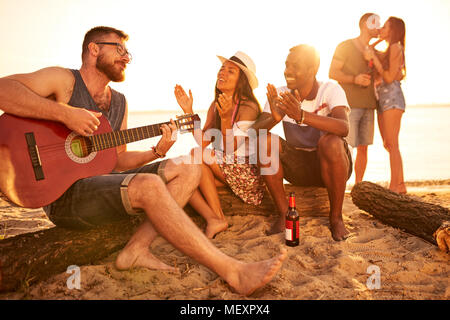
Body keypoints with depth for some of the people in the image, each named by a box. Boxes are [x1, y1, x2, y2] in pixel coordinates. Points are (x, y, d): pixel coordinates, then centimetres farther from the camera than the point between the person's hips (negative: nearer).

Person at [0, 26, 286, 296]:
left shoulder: (120, 102, 15)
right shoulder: (63, 80, -4)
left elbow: (118, 160, 13)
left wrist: (157, 152, -3)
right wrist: (65, 113, -28)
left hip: (103, 181, 8)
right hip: (65, 194, -8)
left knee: (189, 170, -1)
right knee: (149, 186, -35)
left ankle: (136, 249, -14)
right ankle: (235, 272, -32)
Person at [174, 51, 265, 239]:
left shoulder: (248, 107, -12)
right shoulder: (215, 105, 8)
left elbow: (231, 150, -18)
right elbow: (203, 142, 0)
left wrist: (225, 118, -31)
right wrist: (189, 111, -5)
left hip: (248, 173, -6)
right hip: (222, 172, 6)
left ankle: (218, 217, -17)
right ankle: (212, 219, -28)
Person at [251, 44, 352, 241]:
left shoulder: (331, 90, -13)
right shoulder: (280, 95, -4)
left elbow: (343, 128, -33)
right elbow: (255, 132, -16)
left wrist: (301, 116, -47)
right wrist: (274, 118, -38)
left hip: (331, 166, -2)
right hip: (297, 167, 3)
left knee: (331, 142, -34)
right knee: (265, 141, -21)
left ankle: (336, 218, -13)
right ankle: (284, 214, -11)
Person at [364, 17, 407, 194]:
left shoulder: (395, 48, -5)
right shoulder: (385, 52, 21)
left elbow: (389, 77, -13)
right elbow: (378, 79, 18)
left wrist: (374, 58, -10)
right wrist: (372, 57, 11)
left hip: (392, 96, -9)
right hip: (382, 98, 9)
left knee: (392, 144, -10)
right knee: (388, 144, 8)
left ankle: (394, 186, -6)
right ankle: (400, 185, 15)